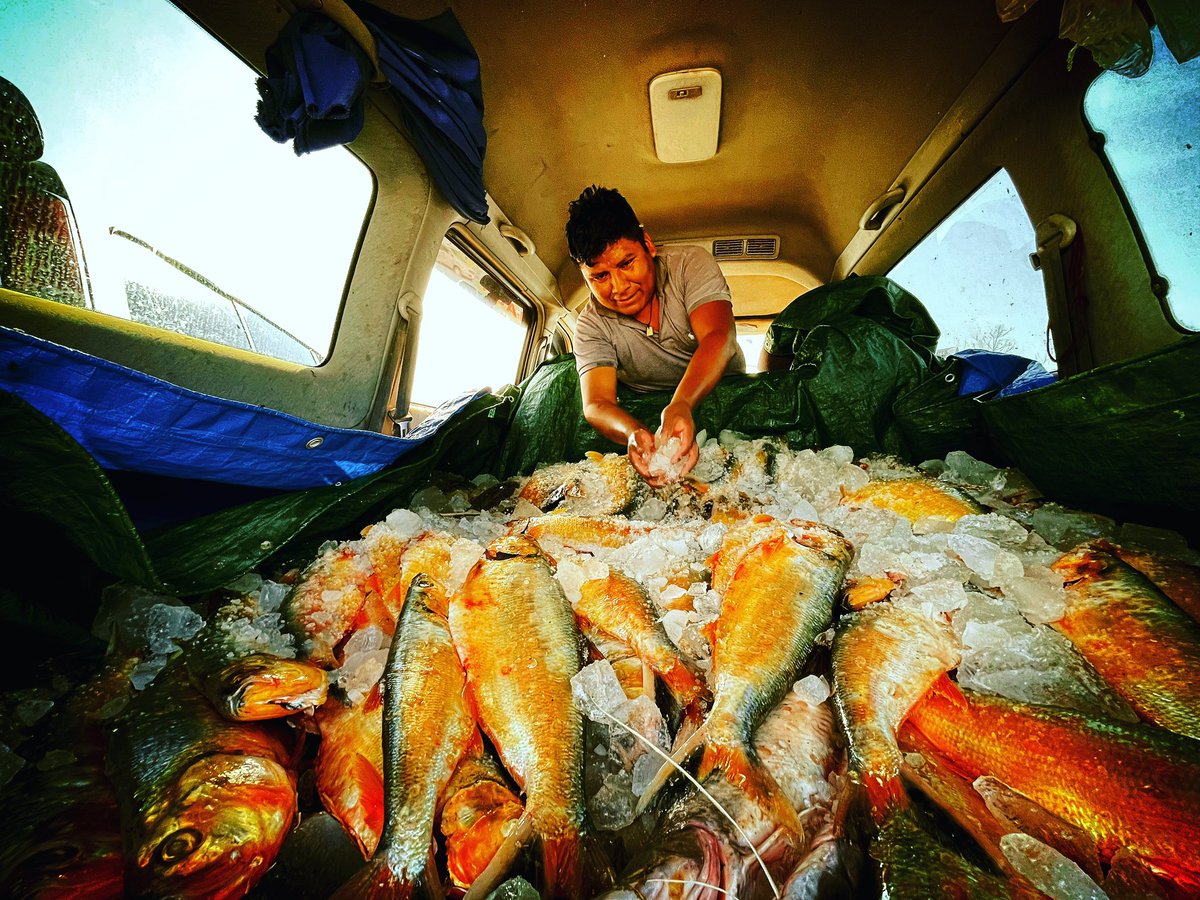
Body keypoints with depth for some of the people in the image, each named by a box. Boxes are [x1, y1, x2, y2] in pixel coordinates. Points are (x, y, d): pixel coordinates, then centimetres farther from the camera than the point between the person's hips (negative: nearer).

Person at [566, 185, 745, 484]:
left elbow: (718, 338, -29)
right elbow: (597, 404, -23)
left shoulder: (690, 263, -12)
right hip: (645, 415, 1)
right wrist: (635, 434, -48)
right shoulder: (591, 325, -11)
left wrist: (681, 405, -49)